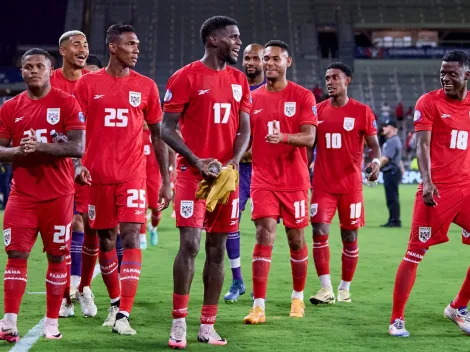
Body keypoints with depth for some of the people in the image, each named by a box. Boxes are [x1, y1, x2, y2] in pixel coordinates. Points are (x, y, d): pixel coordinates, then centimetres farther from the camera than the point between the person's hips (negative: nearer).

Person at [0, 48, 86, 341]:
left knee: (57, 256, 3)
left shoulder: (67, 103, -3)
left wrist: (40, 146, -22)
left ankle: (52, 322, 11)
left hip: (58, 195, -2)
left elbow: (78, 147, -12)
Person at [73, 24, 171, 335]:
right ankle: (115, 302, 30)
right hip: (97, 175, 1)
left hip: (133, 175, -1)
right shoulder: (88, 84, 3)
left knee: (131, 236, -12)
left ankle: (123, 315, -15)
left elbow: (158, 135, 10)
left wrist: (166, 180, 7)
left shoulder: (145, 86, 5)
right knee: (105, 239, 10)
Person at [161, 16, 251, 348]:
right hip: (193, 173, -5)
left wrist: (235, 160, -8)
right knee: (190, 245, -14)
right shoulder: (186, 77, -6)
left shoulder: (239, 80, 12)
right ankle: (179, 324, -4)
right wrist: (196, 161, -17)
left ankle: (208, 326, 13)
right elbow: (167, 129, -6)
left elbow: (244, 130, 11)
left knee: (217, 251, 7)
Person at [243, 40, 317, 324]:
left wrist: (284, 137, -31)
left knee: (296, 239, 9)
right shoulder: (253, 98, 7)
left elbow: (309, 137, -12)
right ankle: (259, 306, -12)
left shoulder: (303, 96, -3)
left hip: (295, 181, -1)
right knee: (265, 237, -11)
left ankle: (298, 298, 29)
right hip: (263, 180, 1)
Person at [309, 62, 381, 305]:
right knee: (319, 232, -10)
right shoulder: (318, 110, 7)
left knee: (349, 236, 5)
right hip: (323, 184, 2)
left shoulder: (362, 111, -1)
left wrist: (376, 161, -22)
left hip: (351, 184, -2)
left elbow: (374, 144, 0)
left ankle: (344, 289, 16)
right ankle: (326, 289, -7)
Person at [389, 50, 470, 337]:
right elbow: (422, 144, -11)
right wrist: (427, 180, -25)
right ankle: (397, 319, 2)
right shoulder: (429, 102, -3)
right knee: (415, 253, -5)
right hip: (437, 189, -5)